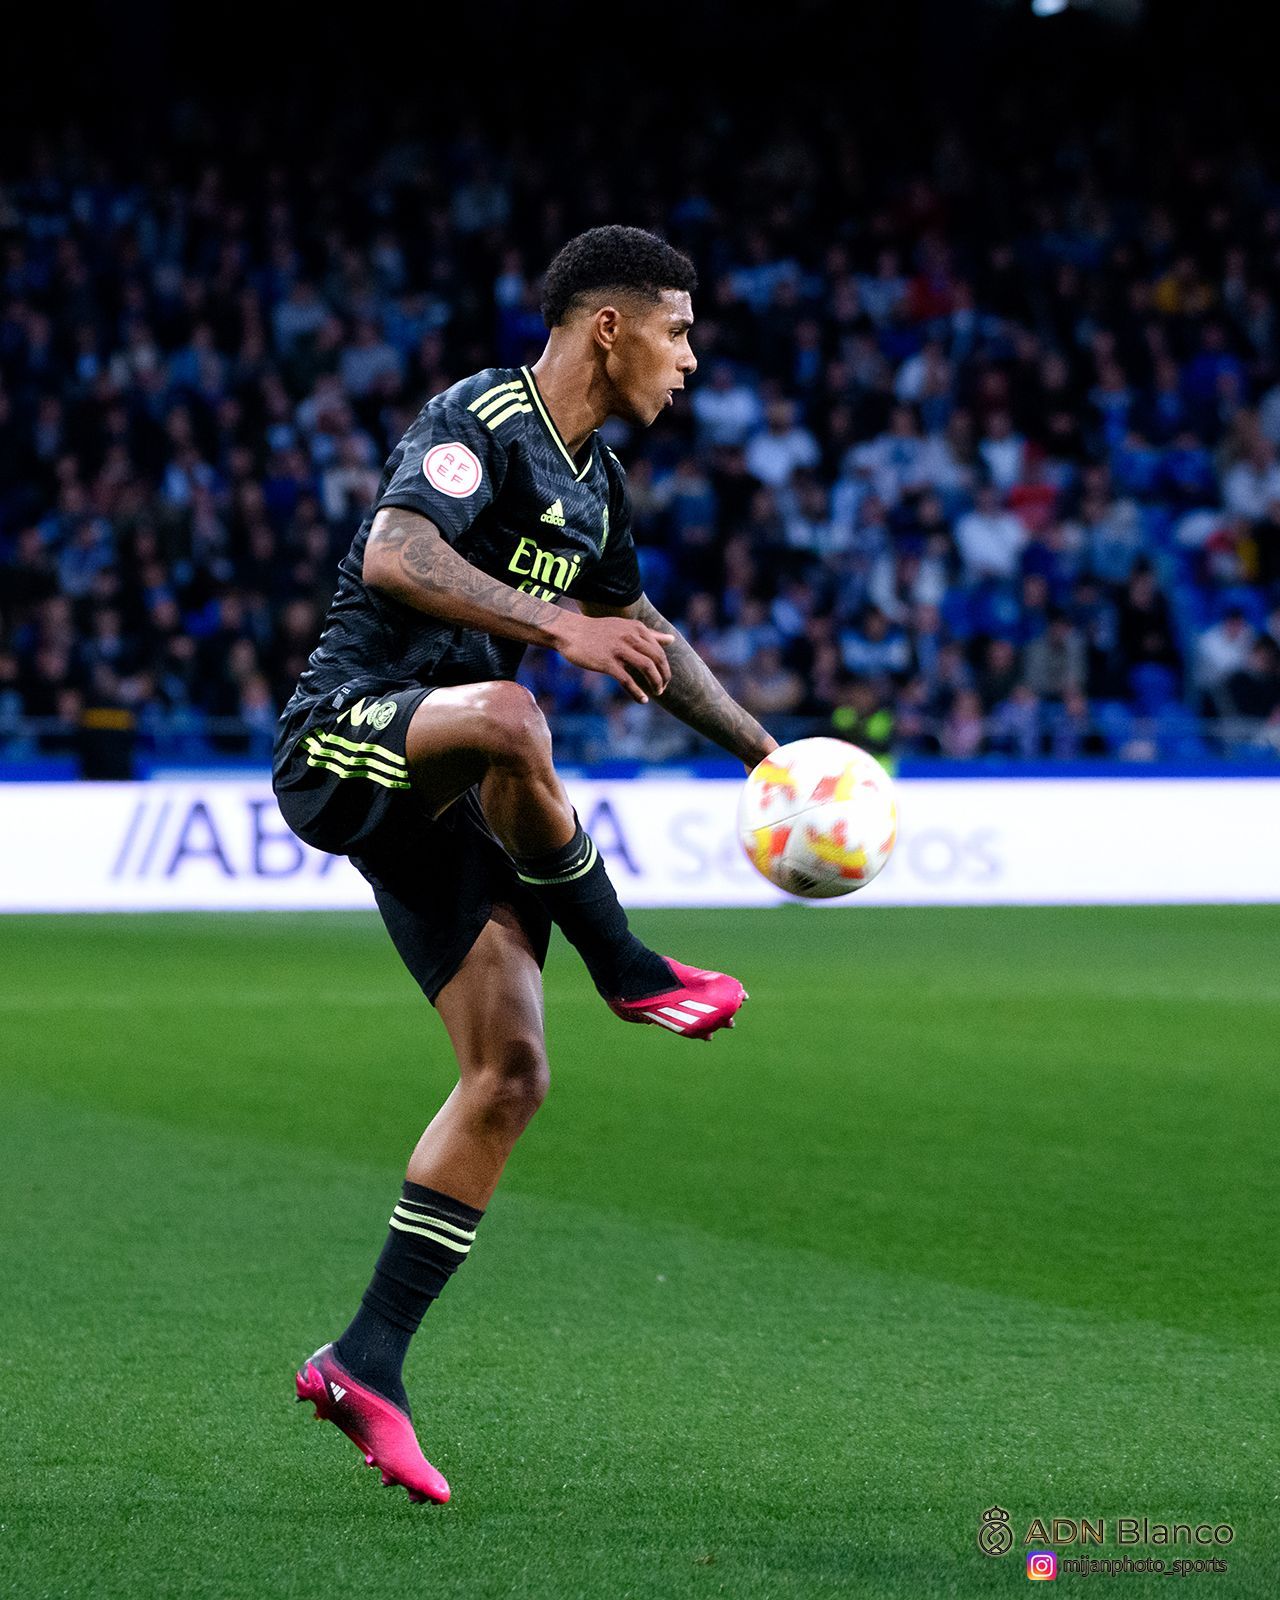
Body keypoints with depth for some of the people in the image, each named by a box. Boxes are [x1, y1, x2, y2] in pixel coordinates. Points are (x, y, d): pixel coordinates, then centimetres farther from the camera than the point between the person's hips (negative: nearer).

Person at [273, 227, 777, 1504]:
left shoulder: (594, 484, 17)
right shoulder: (479, 421, -11)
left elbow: (643, 635, 33)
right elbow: (396, 555, -29)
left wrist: (760, 747, 31)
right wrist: (557, 624, -34)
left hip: (438, 804, 9)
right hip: (342, 738, -9)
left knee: (510, 1077, -2)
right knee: (506, 718, -42)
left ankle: (365, 1364, 3)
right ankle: (628, 970, -20)